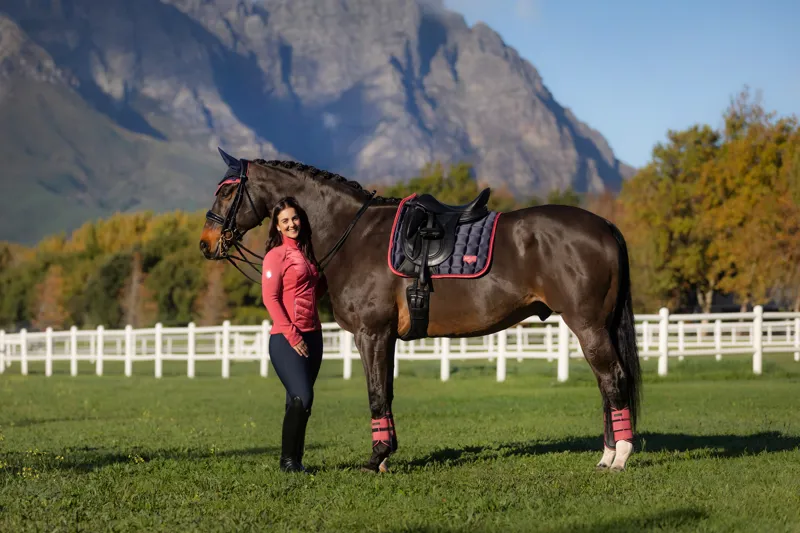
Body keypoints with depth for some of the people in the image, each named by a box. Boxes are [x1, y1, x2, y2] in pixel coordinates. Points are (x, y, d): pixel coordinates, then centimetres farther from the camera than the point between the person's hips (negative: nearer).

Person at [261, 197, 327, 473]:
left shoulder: (306, 253, 15)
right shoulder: (276, 255, -6)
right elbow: (270, 298, -13)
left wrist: (330, 276, 12)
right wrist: (292, 335, -16)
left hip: (312, 336, 7)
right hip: (286, 339, -7)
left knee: (298, 403, 8)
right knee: (302, 398, -17)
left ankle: (295, 459, 12)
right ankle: (287, 459, -6)